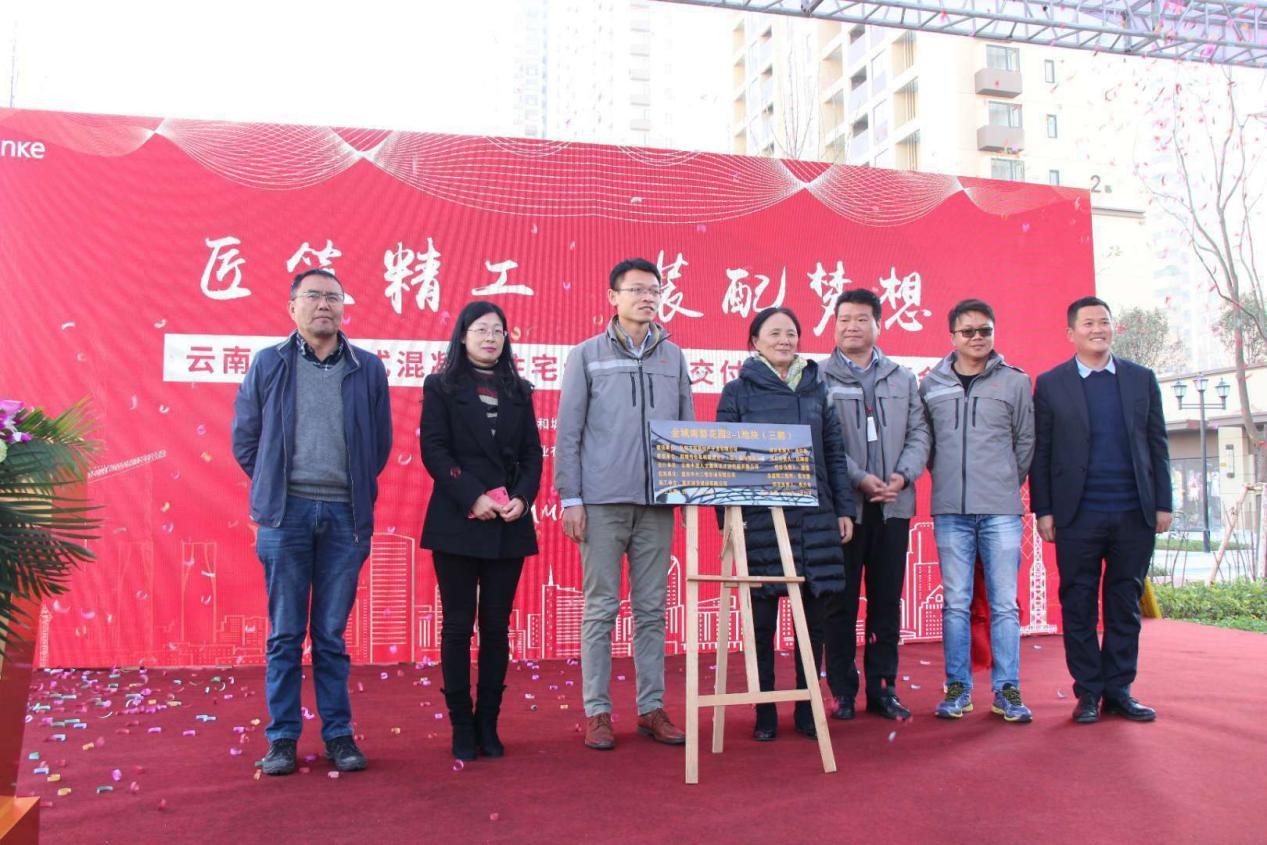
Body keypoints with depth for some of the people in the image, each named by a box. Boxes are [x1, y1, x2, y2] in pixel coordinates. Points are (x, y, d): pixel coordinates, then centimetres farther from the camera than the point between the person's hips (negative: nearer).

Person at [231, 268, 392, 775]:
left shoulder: (368, 368, 6)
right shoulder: (268, 364, 5)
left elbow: (381, 442, 11)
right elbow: (245, 438, 11)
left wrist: (355, 487, 10)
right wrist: (276, 486, 10)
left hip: (345, 514, 0)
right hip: (286, 513, 0)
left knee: (331, 634, 8)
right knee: (285, 633, 6)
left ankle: (338, 734, 17)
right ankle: (282, 738, 16)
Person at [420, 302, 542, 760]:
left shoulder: (518, 391, 14)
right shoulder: (441, 387, 5)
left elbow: (532, 455, 9)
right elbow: (434, 450, -5)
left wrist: (522, 498, -9)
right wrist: (473, 498, -16)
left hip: (510, 524, 3)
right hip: (458, 522, -3)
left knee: (497, 626, 6)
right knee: (458, 625, 3)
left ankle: (488, 724, 14)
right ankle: (462, 726, 12)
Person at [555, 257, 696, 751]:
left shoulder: (673, 356, 11)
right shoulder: (587, 356, 4)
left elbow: (688, 428, 14)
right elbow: (567, 433, 1)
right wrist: (570, 498, -5)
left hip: (657, 503, 3)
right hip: (602, 501, -3)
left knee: (651, 609, 8)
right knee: (601, 609, 3)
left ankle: (651, 708, 18)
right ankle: (597, 712, 12)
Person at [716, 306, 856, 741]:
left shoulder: (816, 388, 12)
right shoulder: (738, 391, 2)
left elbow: (835, 453, 13)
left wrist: (844, 509, 7)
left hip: (815, 518, 3)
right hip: (760, 519, -3)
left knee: (812, 617, 7)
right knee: (762, 620, 3)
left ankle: (807, 710, 21)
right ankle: (765, 713, 17)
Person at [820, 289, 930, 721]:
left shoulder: (903, 378, 14)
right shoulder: (819, 378, 1)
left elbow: (919, 433, 9)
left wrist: (903, 475, -8)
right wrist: (859, 478, -16)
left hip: (893, 505, 4)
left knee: (887, 601, 9)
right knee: (841, 601, 3)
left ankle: (882, 688, 19)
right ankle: (843, 690, 13)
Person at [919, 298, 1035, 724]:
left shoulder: (1015, 381, 6)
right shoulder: (931, 384, 7)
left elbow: (1026, 441, 10)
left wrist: (1006, 484, 10)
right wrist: (949, 480, 8)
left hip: (1001, 510, 0)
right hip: (950, 510, 1)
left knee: (1004, 603, 2)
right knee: (956, 602, 5)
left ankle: (1007, 689, 12)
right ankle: (958, 687, 14)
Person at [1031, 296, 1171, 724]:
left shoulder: (1142, 379, 9)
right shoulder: (1050, 384, 2)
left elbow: (1157, 444, 10)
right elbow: (1040, 452, 1)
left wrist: (1163, 503, 4)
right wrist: (1043, 511, -4)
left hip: (1135, 513, 2)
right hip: (1078, 516, -2)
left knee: (1126, 605, 9)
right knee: (1079, 606, 4)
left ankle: (1118, 690, 20)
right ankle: (1088, 692, 15)